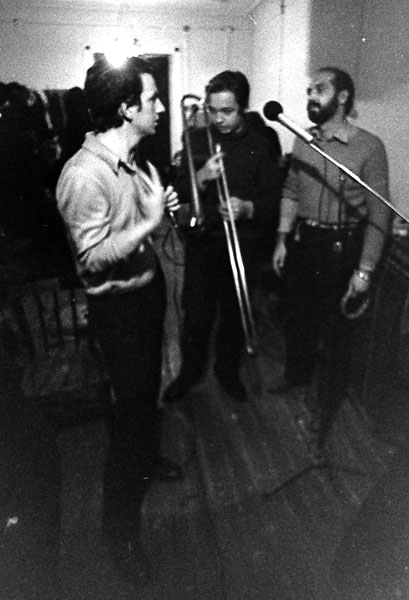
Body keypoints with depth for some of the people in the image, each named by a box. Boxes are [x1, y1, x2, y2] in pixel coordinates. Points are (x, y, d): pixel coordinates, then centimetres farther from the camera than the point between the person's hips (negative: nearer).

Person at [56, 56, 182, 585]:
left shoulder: (127, 156, 6)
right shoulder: (83, 174, -24)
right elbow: (92, 257, -26)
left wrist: (160, 204, 1)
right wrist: (149, 220, -27)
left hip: (148, 286, 9)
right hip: (118, 304, -9)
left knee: (149, 385, 25)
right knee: (130, 403, 2)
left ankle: (147, 459, 52)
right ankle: (119, 525, 25)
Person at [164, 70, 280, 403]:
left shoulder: (260, 145, -4)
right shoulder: (197, 138, 1)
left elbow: (270, 201, -5)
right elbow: (180, 192, -1)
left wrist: (247, 208, -27)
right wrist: (202, 177, -21)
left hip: (241, 243, -1)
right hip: (201, 240, 1)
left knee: (234, 313, 13)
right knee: (196, 313, 7)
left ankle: (228, 371, 36)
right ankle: (191, 370, 31)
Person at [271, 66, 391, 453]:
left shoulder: (369, 147, -12)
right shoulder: (303, 142, 5)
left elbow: (379, 214, -12)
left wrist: (365, 269, -15)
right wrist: (282, 240, 7)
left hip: (342, 246, -5)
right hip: (303, 240, 5)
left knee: (335, 328, 7)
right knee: (298, 314, 18)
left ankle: (328, 406, 28)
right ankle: (297, 374, 45)